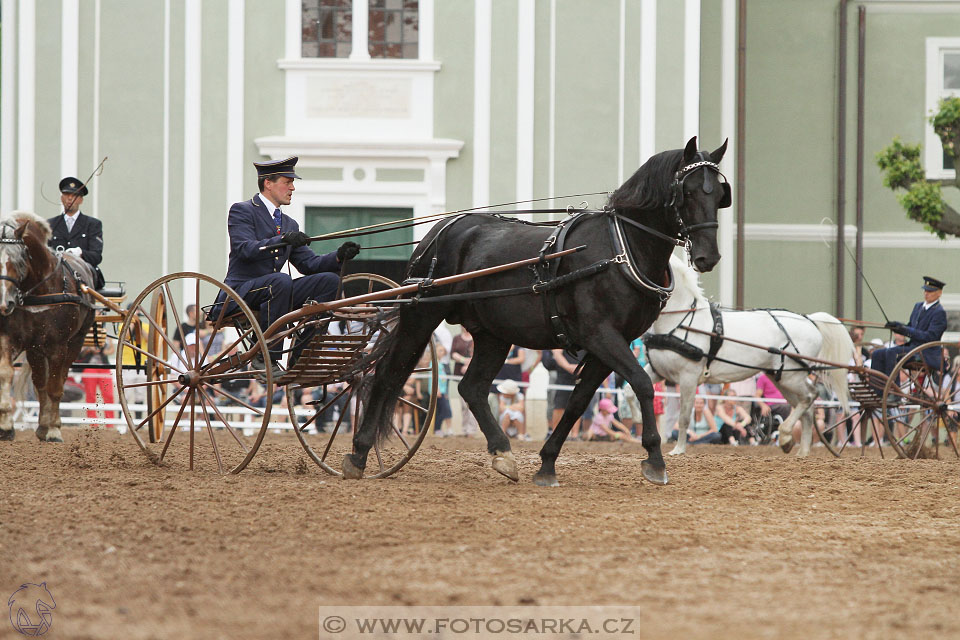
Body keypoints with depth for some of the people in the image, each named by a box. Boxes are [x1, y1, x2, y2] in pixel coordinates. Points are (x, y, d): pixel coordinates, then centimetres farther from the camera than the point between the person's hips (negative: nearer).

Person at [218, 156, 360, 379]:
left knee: (330, 279, -9)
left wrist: (339, 256, -7)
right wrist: (283, 239, -31)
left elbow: (308, 263, 11)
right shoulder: (242, 211, -3)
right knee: (281, 281, -37)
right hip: (241, 292, -7)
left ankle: (299, 357, -10)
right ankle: (264, 359, -30)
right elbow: (246, 249, -19)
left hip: (272, 290, 7)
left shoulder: (289, 224, 19)